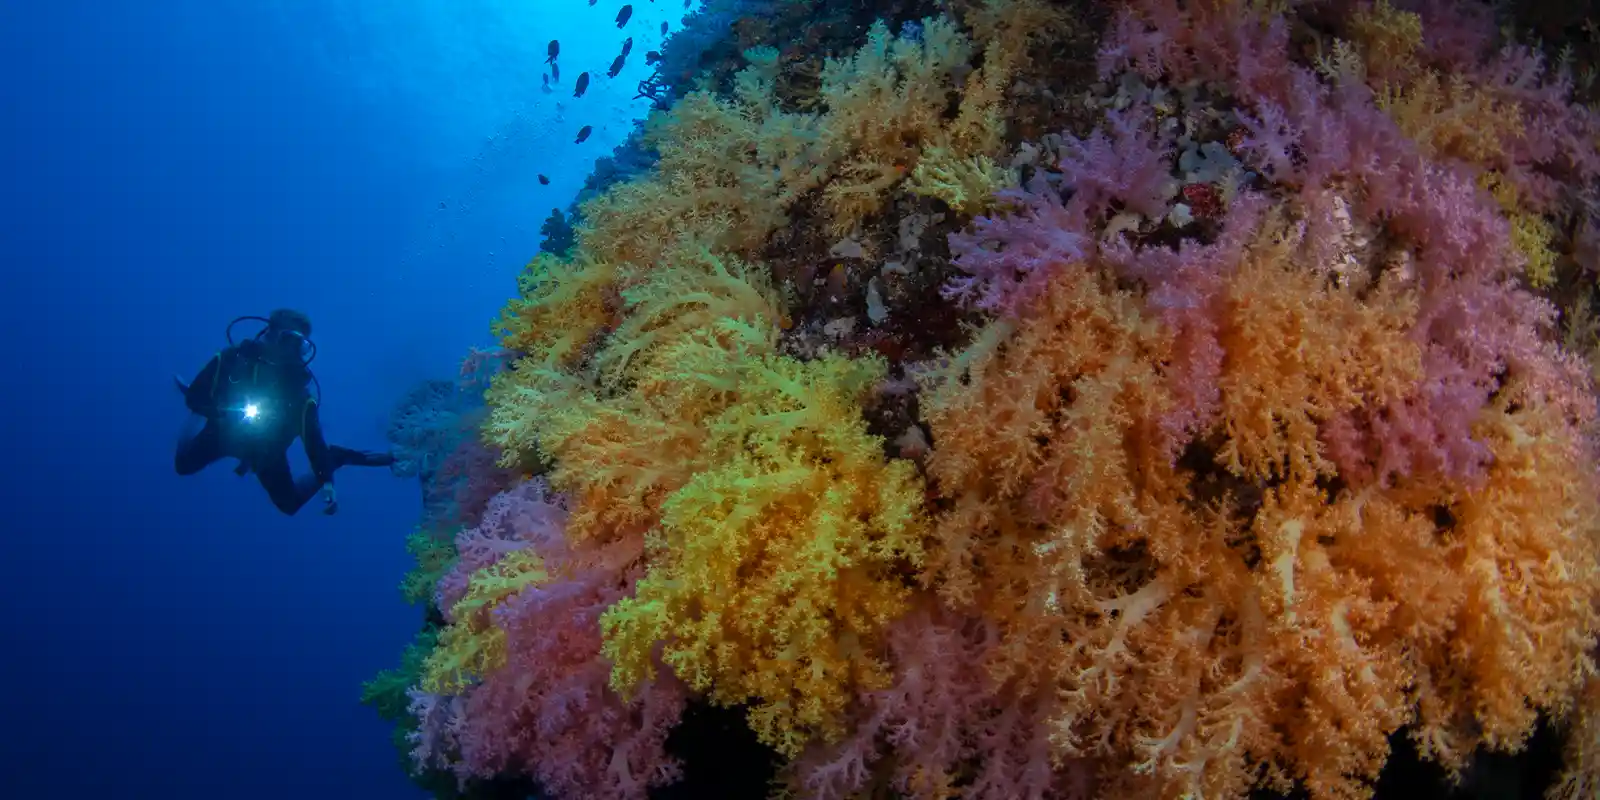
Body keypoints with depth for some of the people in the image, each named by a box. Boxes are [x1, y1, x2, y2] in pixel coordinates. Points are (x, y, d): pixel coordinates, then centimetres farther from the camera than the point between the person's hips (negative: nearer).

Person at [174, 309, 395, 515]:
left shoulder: (297, 387, -30)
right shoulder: (234, 358, -29)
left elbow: (313, 436, -27)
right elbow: (193, 398, -21)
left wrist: (327, 481, -38)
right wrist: (228, 412, -38)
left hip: (266, 451, -1)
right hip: (223, 433, 1)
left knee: (290, 503, 1)